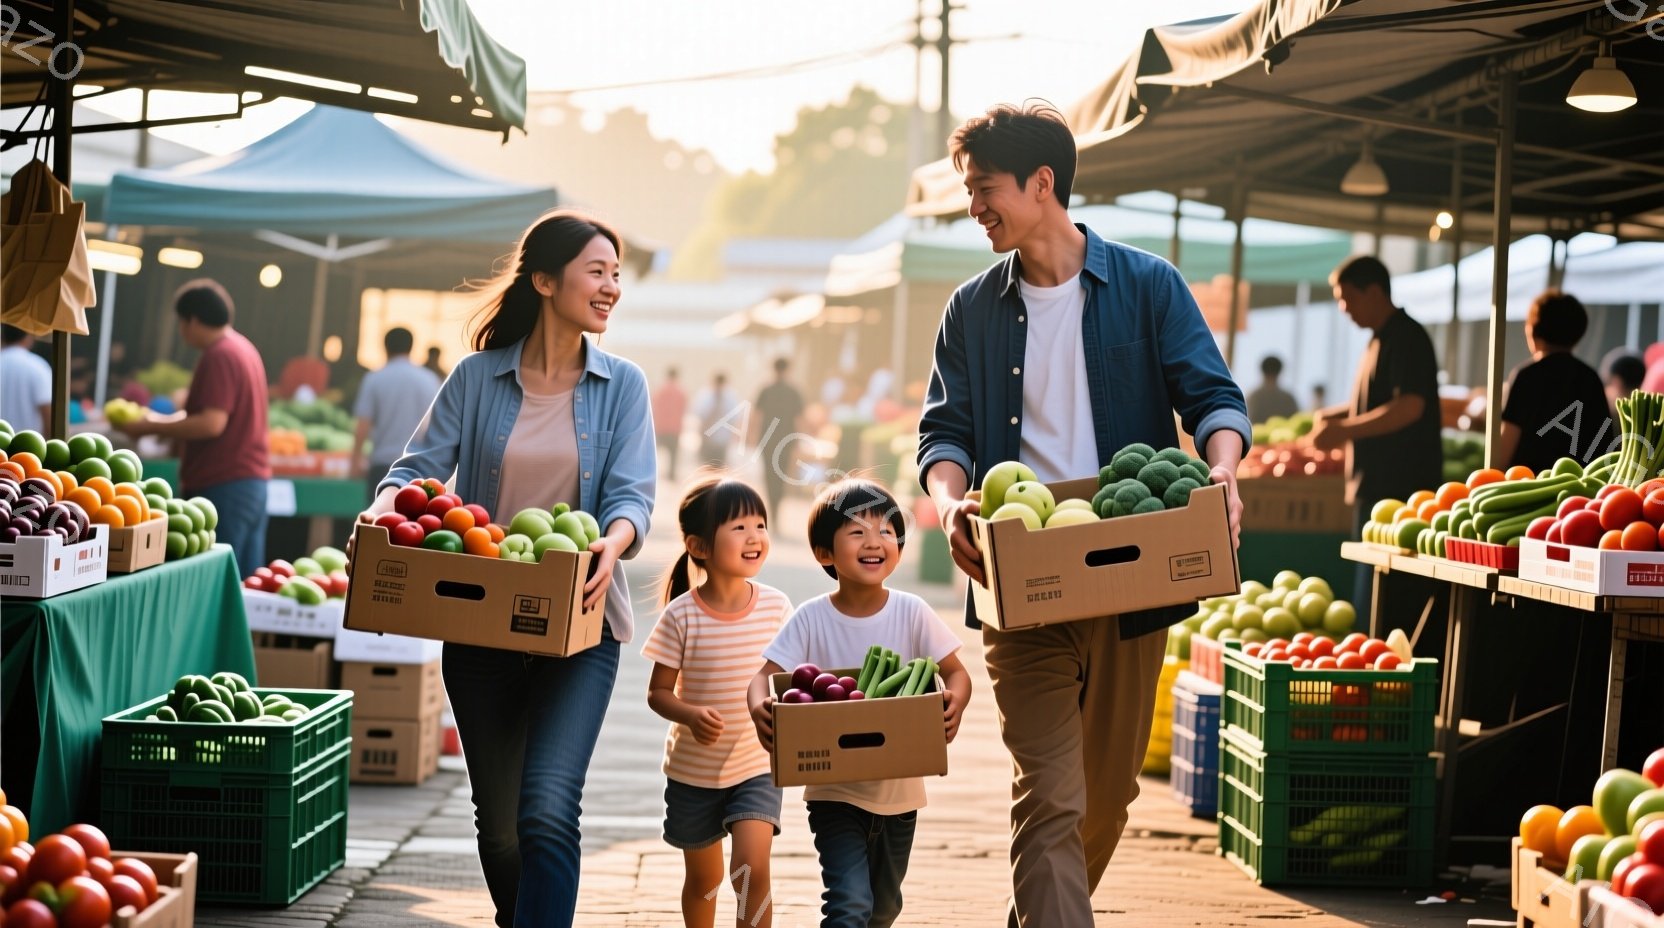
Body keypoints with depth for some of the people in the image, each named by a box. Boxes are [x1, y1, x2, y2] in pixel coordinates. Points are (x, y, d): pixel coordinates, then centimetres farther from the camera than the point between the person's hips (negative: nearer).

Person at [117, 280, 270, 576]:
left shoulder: (218, 356, -15)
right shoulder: (244, 348, 15)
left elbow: (212, 424, -23)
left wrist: (151, 427, -15)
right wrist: (164, 422, 18)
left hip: (223, 485, -10)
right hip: (254, 480, 10)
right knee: (246, 582, 10)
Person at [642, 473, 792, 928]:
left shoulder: (776, 606, -8)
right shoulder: (681, 615, -15)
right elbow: (658, 692, -9)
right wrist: (691, 716, -28)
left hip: (757, 767, 0)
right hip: (693, 771, 0)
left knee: (752, 870, -17)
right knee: (703, 878, 16)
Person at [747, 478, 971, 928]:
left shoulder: (911, 612, -8)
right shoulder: (811, 618, -11)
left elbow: (956, 672, -5)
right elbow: (766, 674, -13)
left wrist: (955, 702, -29)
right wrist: (759, 706, -36)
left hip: (899, 789, 3)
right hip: (834, 792, -3)